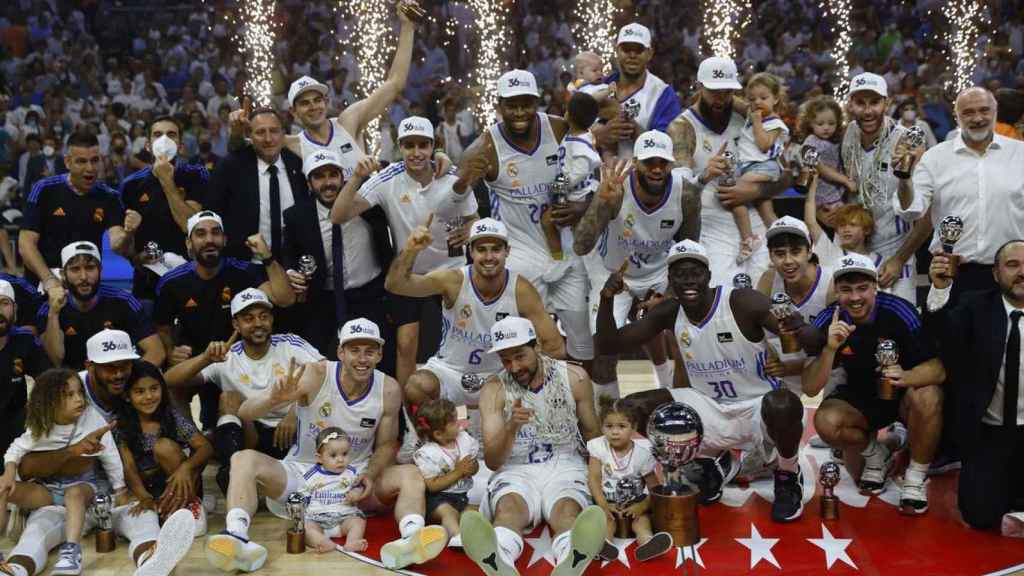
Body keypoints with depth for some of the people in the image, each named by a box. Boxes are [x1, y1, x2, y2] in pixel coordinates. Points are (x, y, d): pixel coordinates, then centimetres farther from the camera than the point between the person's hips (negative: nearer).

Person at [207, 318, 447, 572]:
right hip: (301, 472, -1)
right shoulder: (315, 376, -16)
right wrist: (273, 399, -43)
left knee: (411, 475, -22)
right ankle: (236, 537, -46)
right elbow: (245, 412, -19)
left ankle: (411, 538, -49)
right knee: (244, 460, -25)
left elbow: (385, 444, 4)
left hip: (354, 477, 1)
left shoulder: (389, 390, -9)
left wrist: (371, 475, -18)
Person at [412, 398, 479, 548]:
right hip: (439, 498, -8)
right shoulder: (427, 454, -15)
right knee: (448, 512, -33)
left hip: (462, 495, 8)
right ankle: (456, 536, -55)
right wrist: (458, 472, -18)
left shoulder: (464, 438, 2)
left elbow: (475, 467, 13)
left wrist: (472, 467, -13)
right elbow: (432, 486, -16)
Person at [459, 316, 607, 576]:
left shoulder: (574, 378, 1)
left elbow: (593, 435, 13)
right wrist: (510, 428, -25)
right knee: (508, 507, -34)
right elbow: (492, 462, -6)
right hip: (516, 470, 0)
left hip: (564, 466, 0)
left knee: (568, 509, -34)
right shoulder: (494, 390, -2)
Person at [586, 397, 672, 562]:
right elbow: (594, 479, -10)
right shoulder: (599, 447, -8)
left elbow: (654, 487, -4)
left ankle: (646, 541, -52)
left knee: (642, 516, -26)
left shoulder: (642, 452, -8)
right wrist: (603, 505, -21)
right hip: (608, 501, 0)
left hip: (634, 501, 0)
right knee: (605, 517, -28)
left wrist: (642, 506, -21)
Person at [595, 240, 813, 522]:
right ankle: (711, 461, 11)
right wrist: (606, 300, -21)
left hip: (759, 406, -5)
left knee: (783, 405, -40)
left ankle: (788, 477, -4)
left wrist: (800, 329, -48)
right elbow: (607, 344, -3)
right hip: (711, 409, 5)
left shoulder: (743, 302, -20)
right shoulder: (669, 313, -6)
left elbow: (812, 343, -23)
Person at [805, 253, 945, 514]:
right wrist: (830, 348, -37)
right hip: (859, 399, 2)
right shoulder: (827, 322, -16)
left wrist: (905, 377, -43)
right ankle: (876, 455, 6)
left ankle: (915, 478, -10)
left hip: (902, 393, -2)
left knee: (927, 397, -34)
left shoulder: (900, 312, -22)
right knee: (826, 422, -28)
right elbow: (810, 389, -20)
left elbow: (938, 369, -21)